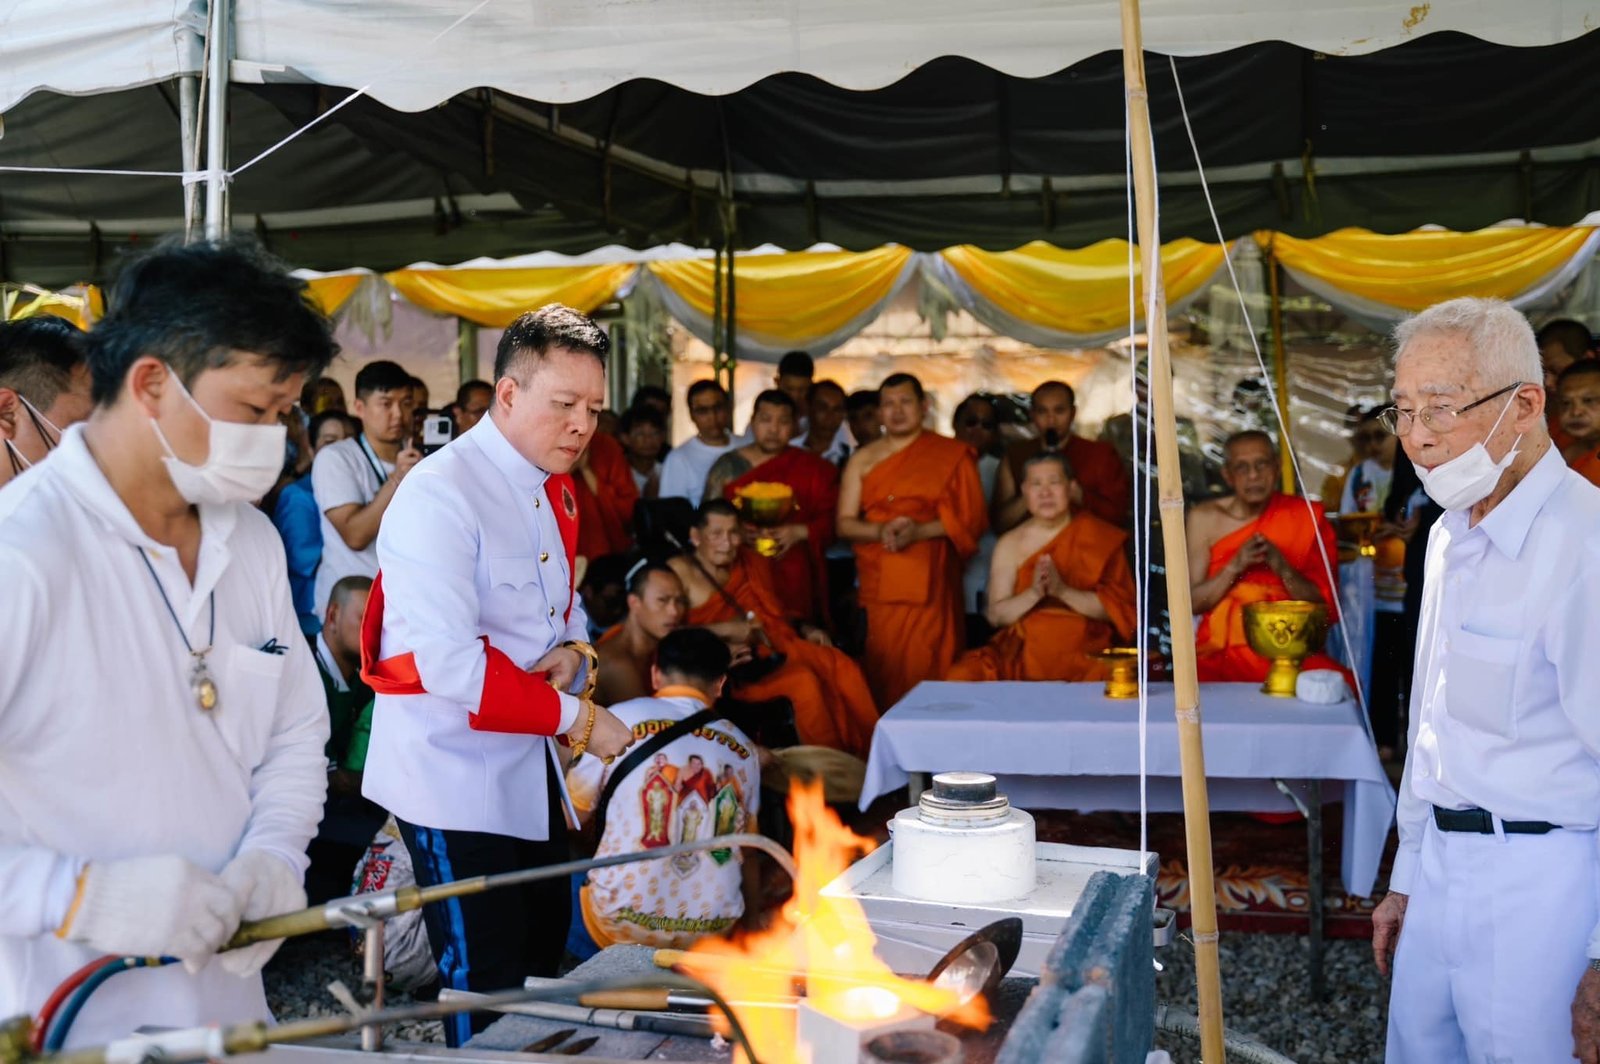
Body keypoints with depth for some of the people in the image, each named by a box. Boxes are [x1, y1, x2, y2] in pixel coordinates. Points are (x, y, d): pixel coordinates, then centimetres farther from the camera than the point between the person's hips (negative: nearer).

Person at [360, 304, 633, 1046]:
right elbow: (449, 663, -26)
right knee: (487, 990, 0)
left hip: (532, 771, 8)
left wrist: (572, 649, -4)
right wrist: (577, 719, -21)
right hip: (455, 776, -8)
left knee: (543, 964, 18)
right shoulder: (440, 495, -20)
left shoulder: (553, 491, 8)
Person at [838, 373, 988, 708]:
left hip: (930, 584, -2)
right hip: (879, 586, 2)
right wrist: (881, 531, -12)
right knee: (883, 676, -3)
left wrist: (920, 530, -13)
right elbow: (845, 523, 9)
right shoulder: (863, 459, 14)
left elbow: (973, 518, 1)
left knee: (928, 673, -7)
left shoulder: (952, 454, 7)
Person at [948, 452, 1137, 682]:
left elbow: (1117, 608, -2)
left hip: (1086, 652, -2)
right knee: (962, 676, -25)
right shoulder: (1010, 544, 9)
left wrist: (1063, 590, -16)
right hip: (1024, 650, 2)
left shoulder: (1099, 537, 5)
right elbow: (996, 615, 2)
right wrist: (1033, 593, -16)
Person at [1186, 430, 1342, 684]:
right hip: (1223, 651, 0)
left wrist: (1282, 568, -16)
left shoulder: (1306, 517, 3)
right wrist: (1235, 566, -16)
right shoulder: (1205, 517, 4)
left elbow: (1325, 605, 1)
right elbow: (1191, 603, 0)